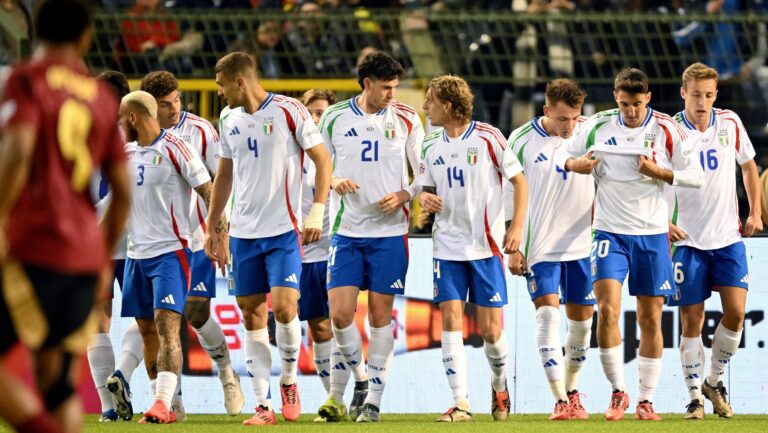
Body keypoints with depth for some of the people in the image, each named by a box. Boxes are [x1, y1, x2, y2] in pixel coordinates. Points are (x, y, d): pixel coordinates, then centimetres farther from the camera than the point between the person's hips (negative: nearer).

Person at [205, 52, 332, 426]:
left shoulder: (288, 111, -8)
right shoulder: (230, 122, 11)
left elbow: (322, 159, -5)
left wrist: (317, 211, -15)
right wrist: (212, 227, 20)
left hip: (284, 230, -6)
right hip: (243, 233, 6)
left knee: (283, 307, -16)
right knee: (252, 314, 3)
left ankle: (289, 380, 8)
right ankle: (262, 405, 6)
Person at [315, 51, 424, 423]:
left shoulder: (406, 119, 1)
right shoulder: (334, 118, 2)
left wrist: (403, 196, -12)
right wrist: (333, 181, -9)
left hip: (390, 231, -1)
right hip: (346, 230, 1)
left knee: (381, 314, 0)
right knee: (340, 313, -8)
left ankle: (373, 399, 7)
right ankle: (338, 392, 13)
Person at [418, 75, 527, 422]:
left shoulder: (487, 137, -6)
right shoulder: (431, 147, 8)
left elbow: (519, 180, -2)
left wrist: (517, 227, -10)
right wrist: (425, 199, -7)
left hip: (487, 246, -4)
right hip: (448, 246, 4)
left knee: (490, 329, -2)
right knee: (451, 319, -9)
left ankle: (500, 384, 27)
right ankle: (460, 403, -7)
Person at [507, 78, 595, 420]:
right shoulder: (522, 140, -7)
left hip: (583, 244, 2)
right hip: (540, 247, -2)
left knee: (581, 319, 8)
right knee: (548, 314, -14)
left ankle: (572, 391, 28)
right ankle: (560, 400, -17)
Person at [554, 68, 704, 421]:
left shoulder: (667, 130, -4)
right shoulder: (598, 127, 0)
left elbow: (695, 176, -2)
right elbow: (562, 154, 11)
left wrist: (660, 172, -17)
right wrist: (574, 163, -12)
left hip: (652, 234, 0)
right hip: (610, 232, 0)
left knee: (650, 319, 3)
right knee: (607, 309, -16)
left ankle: (646, 400, 13)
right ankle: (618, 392, -4)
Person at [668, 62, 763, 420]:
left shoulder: (730, 123, 1)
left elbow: (748, 165, 16)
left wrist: (755, 212, 10)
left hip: (728, 238, 2)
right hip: (689, 239, -2)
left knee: (735, 312, -8)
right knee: (691, 319, -1)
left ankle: (714, 381, 13)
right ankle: (695, 396, 9)